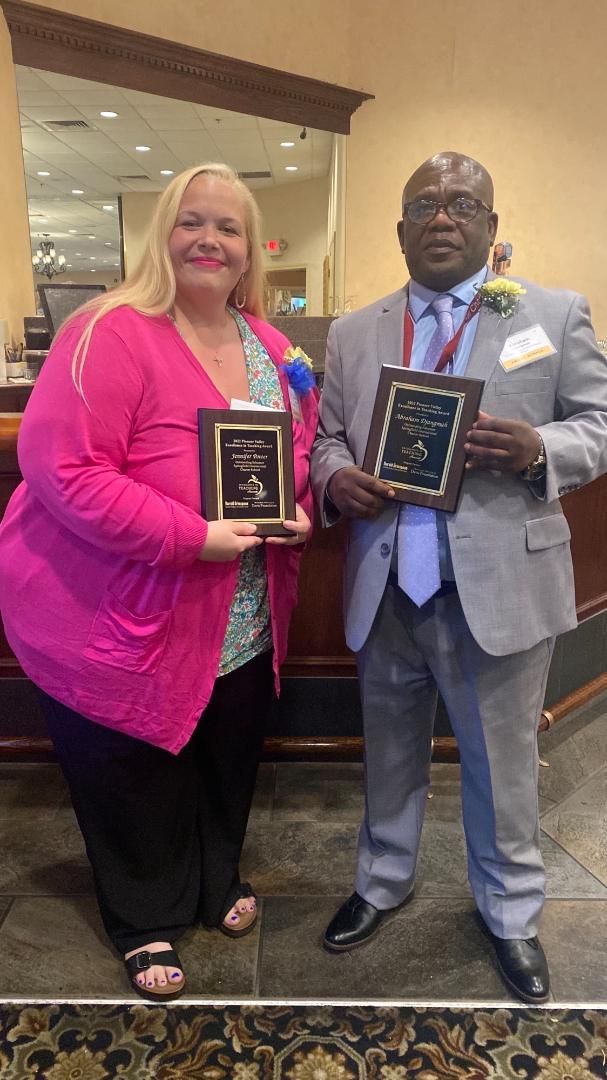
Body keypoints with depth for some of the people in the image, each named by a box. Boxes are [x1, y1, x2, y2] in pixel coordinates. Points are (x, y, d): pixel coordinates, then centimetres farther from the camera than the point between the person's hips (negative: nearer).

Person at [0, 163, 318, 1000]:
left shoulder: (270, 346, 5)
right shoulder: (111, 334, -19)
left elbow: (303, 451, 15)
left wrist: (300, 509, -7)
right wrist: (194, 536, -28)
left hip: (241, 627, 7)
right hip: (118, 621, -6)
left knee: (227, 766, 23)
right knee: (135, 785, 15)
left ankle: (219, 882, 53)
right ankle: (150, 922, 43)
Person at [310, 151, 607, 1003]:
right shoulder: (354, 332, 9)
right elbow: (326, 436, 11)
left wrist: (538, 449, -20)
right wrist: (337, 478, -11)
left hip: (501, 585, -2)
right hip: (385, 588, 3)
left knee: (502, 764, 13)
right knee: (390, 751, 20)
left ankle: (511, 914, 39)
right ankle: (383, 881, 45)